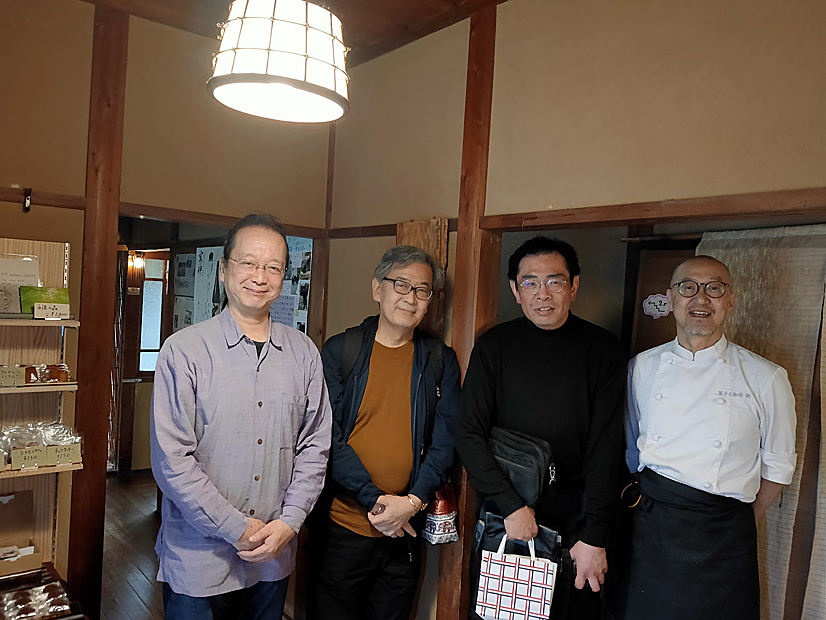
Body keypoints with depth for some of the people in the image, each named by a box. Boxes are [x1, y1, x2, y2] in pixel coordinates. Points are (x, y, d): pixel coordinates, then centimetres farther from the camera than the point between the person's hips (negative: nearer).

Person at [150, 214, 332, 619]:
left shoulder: (304, 354, 1)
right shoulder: (184, 350, -11)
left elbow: (315, 446, 3)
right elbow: (171, 460, -13)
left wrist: (288, 522, -6)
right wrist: (238, 529, -13)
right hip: (198, 559, -3)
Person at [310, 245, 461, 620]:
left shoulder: (440, 361, 2)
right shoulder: (339, 351, -4)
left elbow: (445, 441, 0)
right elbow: (327, 438, -8)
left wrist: (412, 501, -13)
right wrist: (376, 500, -14)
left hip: (404, 532, 2)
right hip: (342, 528, -1)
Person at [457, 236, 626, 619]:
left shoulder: (602, 350, -3)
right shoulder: (494, 346, -3)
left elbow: (606, 447, -7)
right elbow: (470, 436, -5)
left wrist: (594, 535, -13)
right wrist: (511, 505, -15)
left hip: (576, 521, 0)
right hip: (504, 516, 1)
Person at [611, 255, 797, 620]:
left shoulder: (766, 379, -3)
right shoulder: (642, 367, 2)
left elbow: (776, 467, 6)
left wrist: (738, 522, 5)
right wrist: (649, 505, 6)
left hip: (721, 541, -1)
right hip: (648, 528, 2)